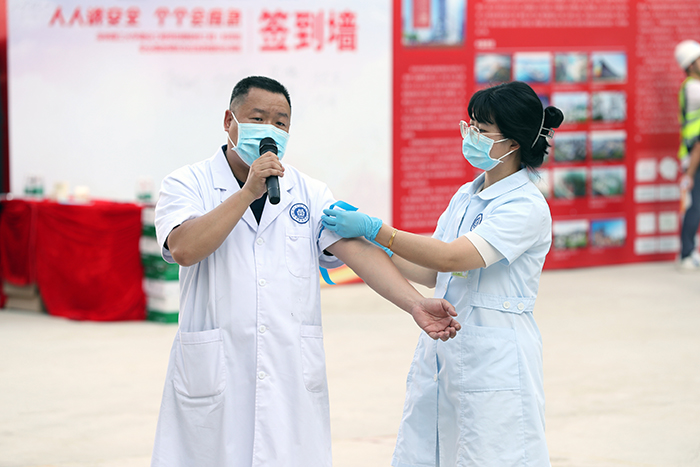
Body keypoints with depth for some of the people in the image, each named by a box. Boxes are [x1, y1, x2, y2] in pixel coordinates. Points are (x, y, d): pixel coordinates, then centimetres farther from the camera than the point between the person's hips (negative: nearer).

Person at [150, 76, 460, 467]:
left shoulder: (310, 194, 10)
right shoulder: (187, 185, 1)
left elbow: (356, 249, -3)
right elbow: (184, 249, -17)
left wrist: (415, 304, -18)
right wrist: (249, 192, -17)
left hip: (294, 375, 3)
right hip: (214, 373, -2)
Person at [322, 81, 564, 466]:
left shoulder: (527, 207, -13)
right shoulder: (465, 197, 13)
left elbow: (452, 258, -22)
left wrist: (373, 229, -20)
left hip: (494, 360, -8)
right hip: (440, 350, 8)